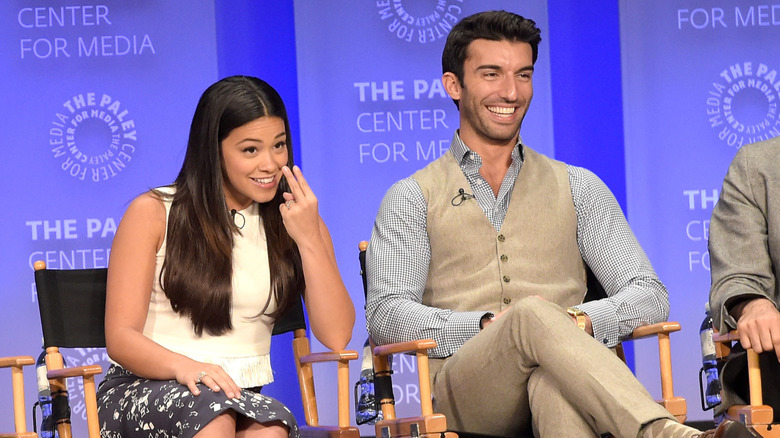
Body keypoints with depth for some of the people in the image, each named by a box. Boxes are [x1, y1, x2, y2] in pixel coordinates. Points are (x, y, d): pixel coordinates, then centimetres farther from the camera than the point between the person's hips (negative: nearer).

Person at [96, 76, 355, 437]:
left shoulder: (295, 219, 11)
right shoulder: (153, 213, 2)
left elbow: (336, 337, 0)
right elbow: (120, 338, -5)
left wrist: (309, 241, -10)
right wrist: (183, 366, -26)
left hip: (240, 398, 2)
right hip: (143, 394, -2)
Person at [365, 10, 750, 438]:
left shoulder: (577, 187, 23)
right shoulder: (413, 198, 18)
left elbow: (649, 296, 14)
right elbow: (385, 315, 3)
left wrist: (578, 321, -10)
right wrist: (489, 324, -14)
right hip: (466, 392, -1)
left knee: (554, 376, -40)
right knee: (533, 316, -37)